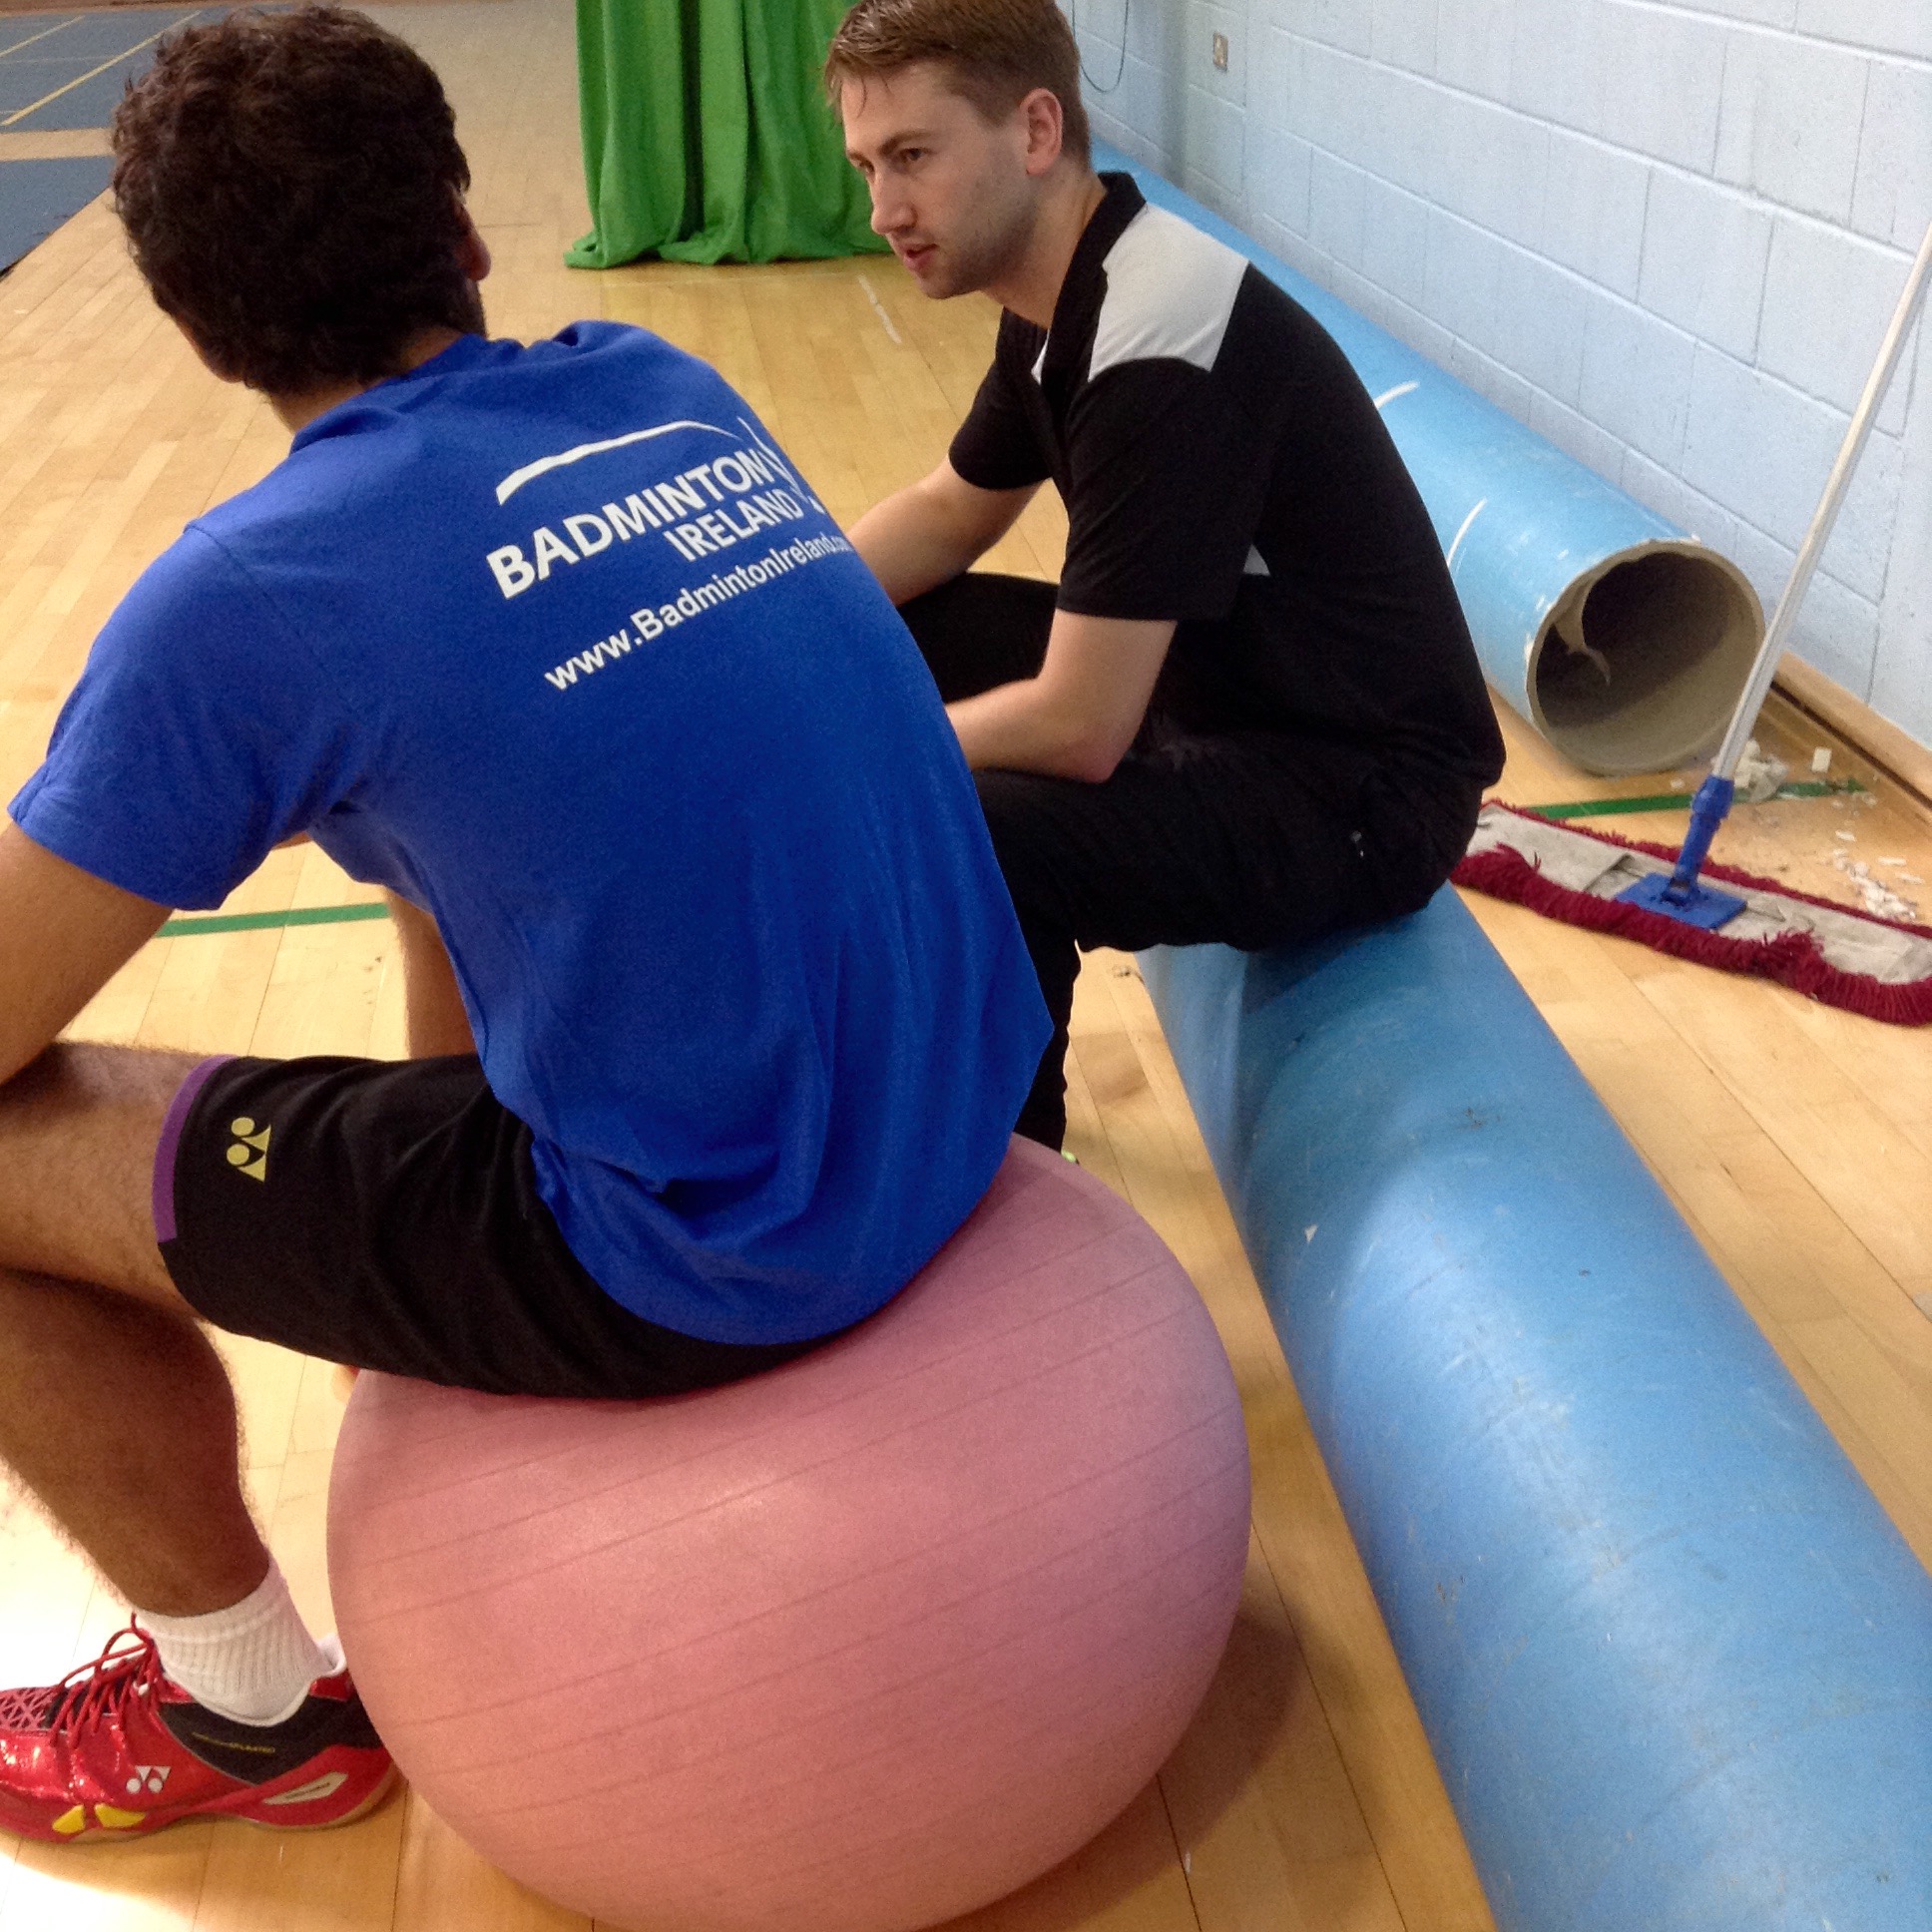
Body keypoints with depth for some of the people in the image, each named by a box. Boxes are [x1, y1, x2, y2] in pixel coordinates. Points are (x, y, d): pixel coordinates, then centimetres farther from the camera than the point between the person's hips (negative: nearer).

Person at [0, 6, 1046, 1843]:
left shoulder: (250, 589, -13)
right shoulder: (668, 391, 5)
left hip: (719, 1262, -7)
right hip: (955, 1126, 8)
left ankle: (247, 1711, 25)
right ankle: (488, 1327, 47)